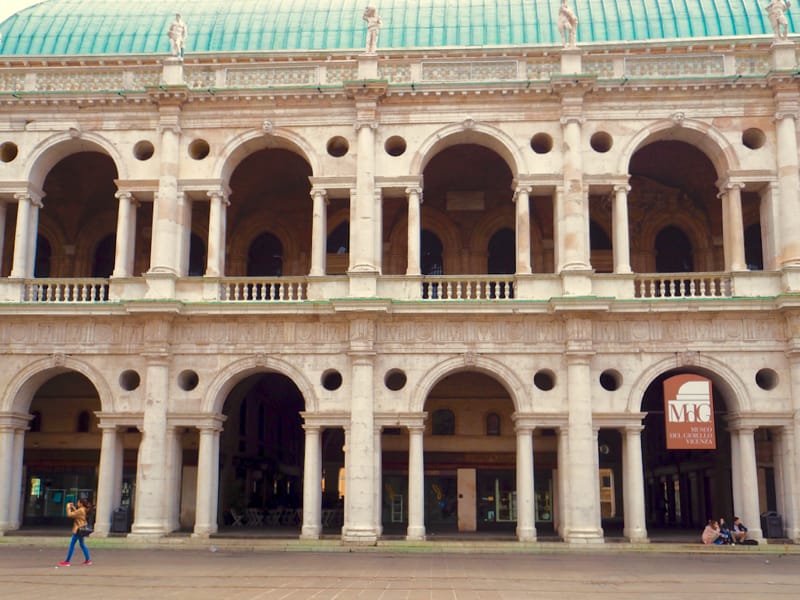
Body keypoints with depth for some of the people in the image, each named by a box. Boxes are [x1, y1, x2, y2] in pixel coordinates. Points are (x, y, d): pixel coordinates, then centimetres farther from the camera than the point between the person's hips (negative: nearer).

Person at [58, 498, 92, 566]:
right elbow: (76, 513, 23)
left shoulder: (80, 510, -19)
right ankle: (88, 560, 18)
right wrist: (73, 507, 16)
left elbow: (69, 515, -19)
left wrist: (68, 508, -6)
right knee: (82, 545, 16)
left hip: (78, 530, -10)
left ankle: (67, 561, 1)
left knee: (72, 545, -3)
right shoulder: (84, 510, 9)